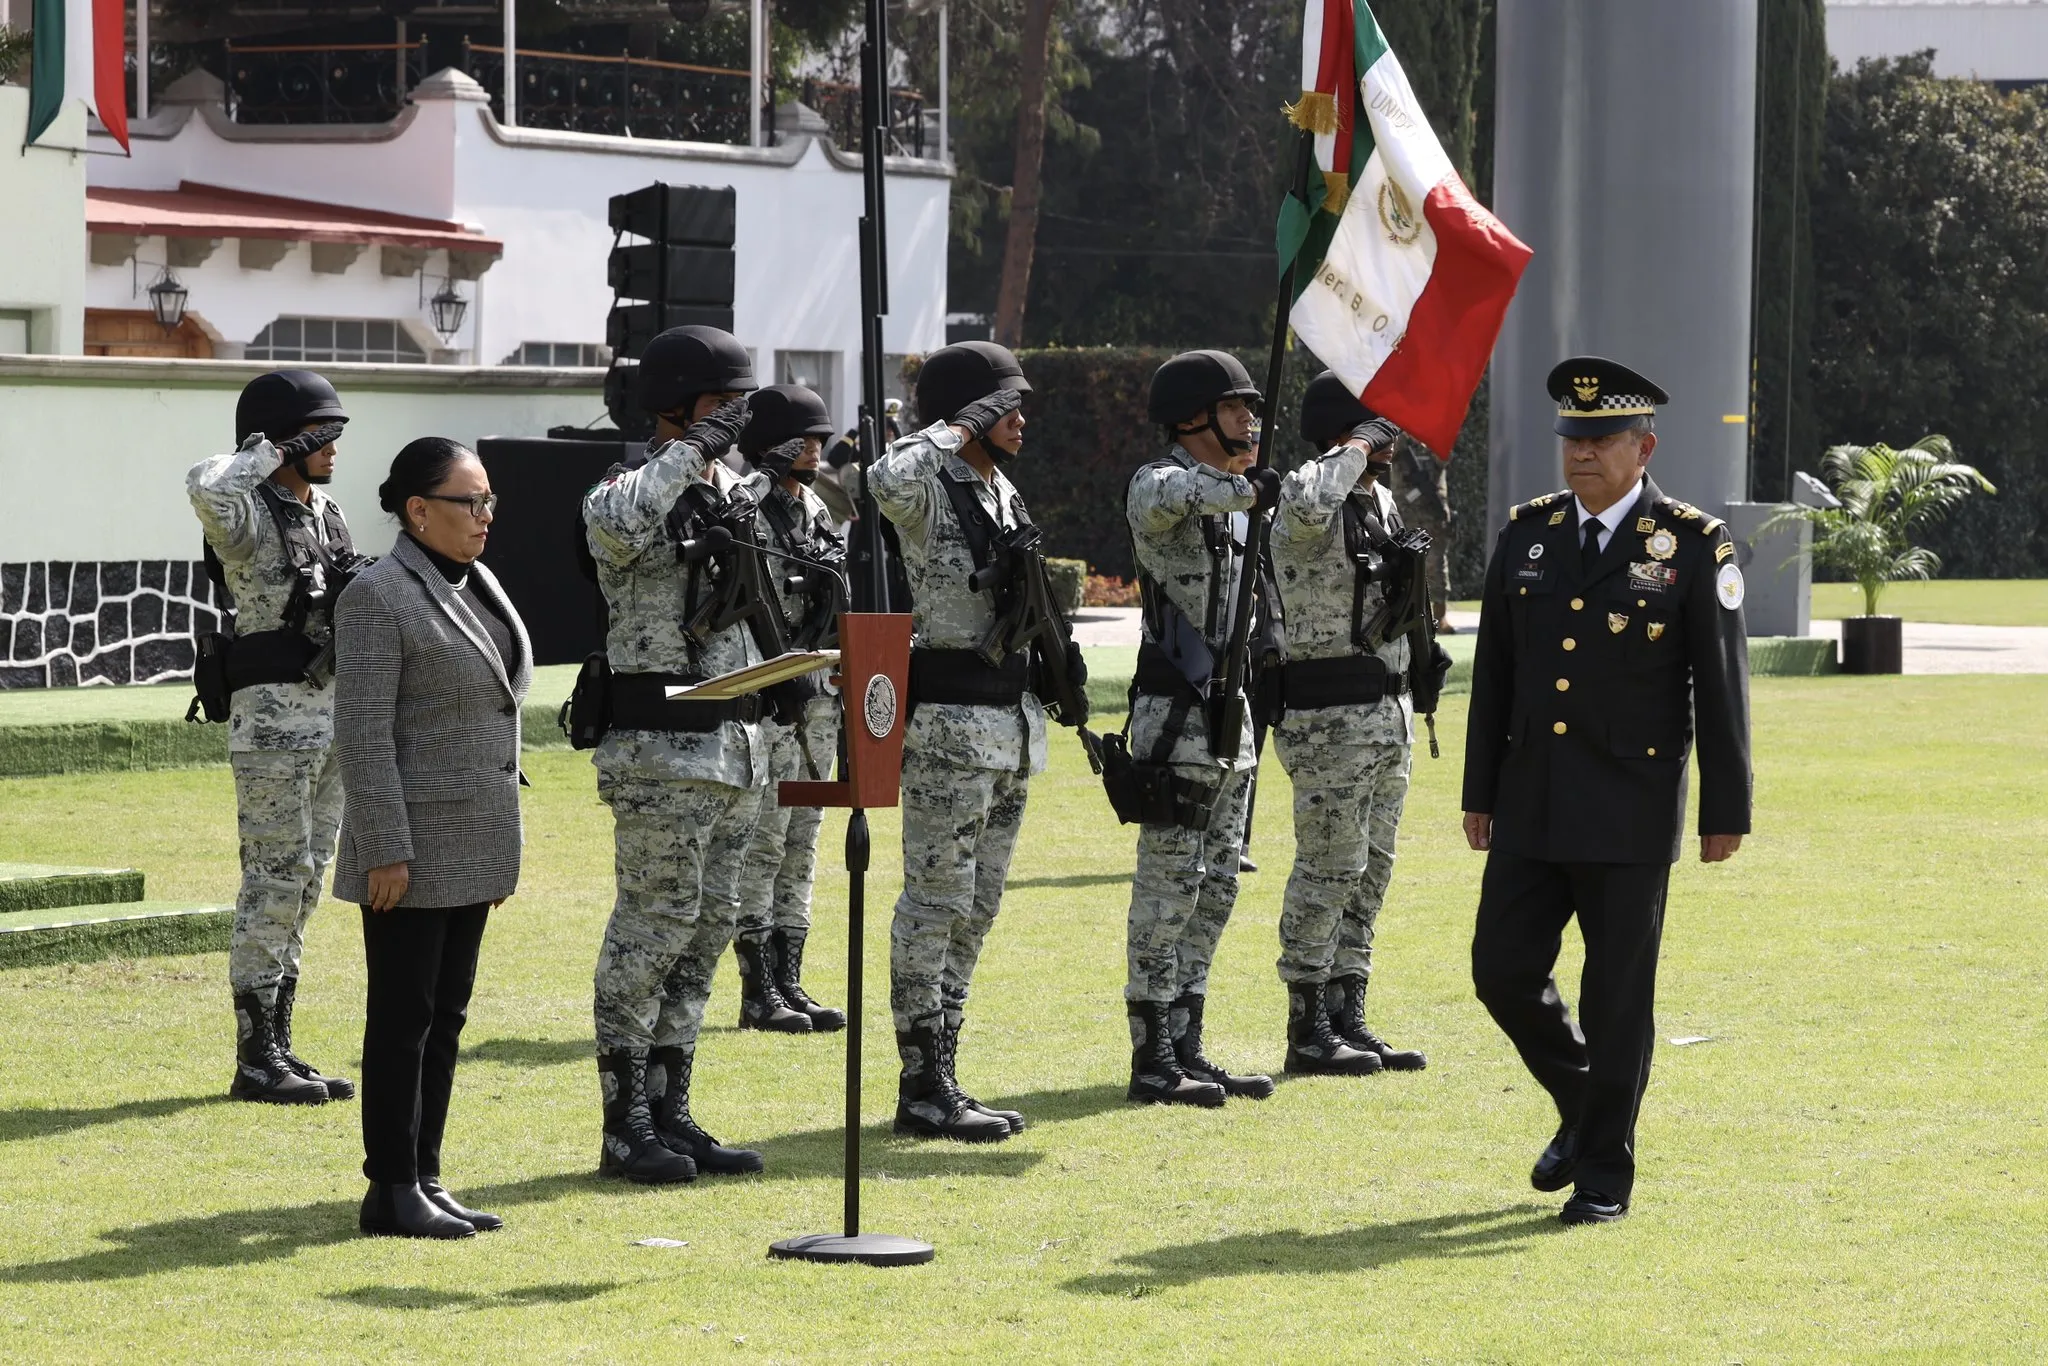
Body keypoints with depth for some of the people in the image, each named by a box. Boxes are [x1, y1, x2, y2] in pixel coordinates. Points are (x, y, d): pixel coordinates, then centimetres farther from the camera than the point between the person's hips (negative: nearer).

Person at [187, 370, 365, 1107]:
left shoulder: (328, 515, 14)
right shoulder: (247, 519, -11)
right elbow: (205, 485, -35)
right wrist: (275, 451, -19)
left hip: (333, 718, 8)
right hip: (273, 720, -8)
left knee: (301, 886, 10)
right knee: (274, 883, -7)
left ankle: (277, 1048, 15)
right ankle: (255, 1061, -4)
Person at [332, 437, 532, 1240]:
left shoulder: (478, 586, 14)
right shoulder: (379, 598, -13)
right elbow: (362, 734, -17)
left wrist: (503, 844, 18)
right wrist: (387, 851, -21)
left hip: (472, 847, 8)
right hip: (414, 850, -8)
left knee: (445, 1017, 11)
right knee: (404, 1017, -3)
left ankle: (426, 1179, 16)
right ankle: (391, 1192, 1)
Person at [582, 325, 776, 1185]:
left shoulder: (737, 493, 15)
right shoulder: (633, 489, -10)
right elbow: (615, 525, -36)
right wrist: (694, 448, -27)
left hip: (737, 741, 8)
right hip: (662, 744, -8)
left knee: (708, 928, 10)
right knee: (654, 926, -7)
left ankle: (670, 1113, 16)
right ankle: (625, 1125, -1)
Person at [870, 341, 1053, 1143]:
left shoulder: (1004, 493, 16)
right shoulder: (929, 491, -11)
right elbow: (887, 481, -36)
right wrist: (958, 428, -24)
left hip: (1011, 719, 9)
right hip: (948, 722, -9)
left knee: (977, 909, 11)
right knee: (936, 904, -6)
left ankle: (942, 1077, 17)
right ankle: (922, 1089, -4)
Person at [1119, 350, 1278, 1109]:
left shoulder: (1236, 495, 16)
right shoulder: (1159, 481, -11)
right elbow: (1166, 499, -35)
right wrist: (1245, 486, -38)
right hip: (1178, 712, -9)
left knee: (1215, 888, 11)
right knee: (1169, 886, -8)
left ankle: (1186, 1048, 16)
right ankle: (1152, 1061, -6)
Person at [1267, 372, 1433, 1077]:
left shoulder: (1382, 500, 16)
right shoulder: (1307, 498, -12)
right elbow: (1307, 502, -39)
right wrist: (1356, 448, -23)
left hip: (1390, 710, 9)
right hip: (1331, 715, -9)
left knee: (1370, 869, 10)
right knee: (1331, 868, -8)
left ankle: (1347, 1020, 16)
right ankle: (1308, 1031, -3)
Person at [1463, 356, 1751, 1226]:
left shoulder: (1693, 548, -6)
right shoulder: (1528, 535, 7)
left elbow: (1722, 688, -5)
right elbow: (1494, 674, 12)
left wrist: (1727, 812, -6)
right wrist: (1480, 793, 11)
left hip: (1632, 813, -4)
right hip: (1532, 809, 5)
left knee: (1617, 996, -1)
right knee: (1503, 969, 3)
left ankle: (1605, 1171, 10)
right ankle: (1583, 1106, 28)